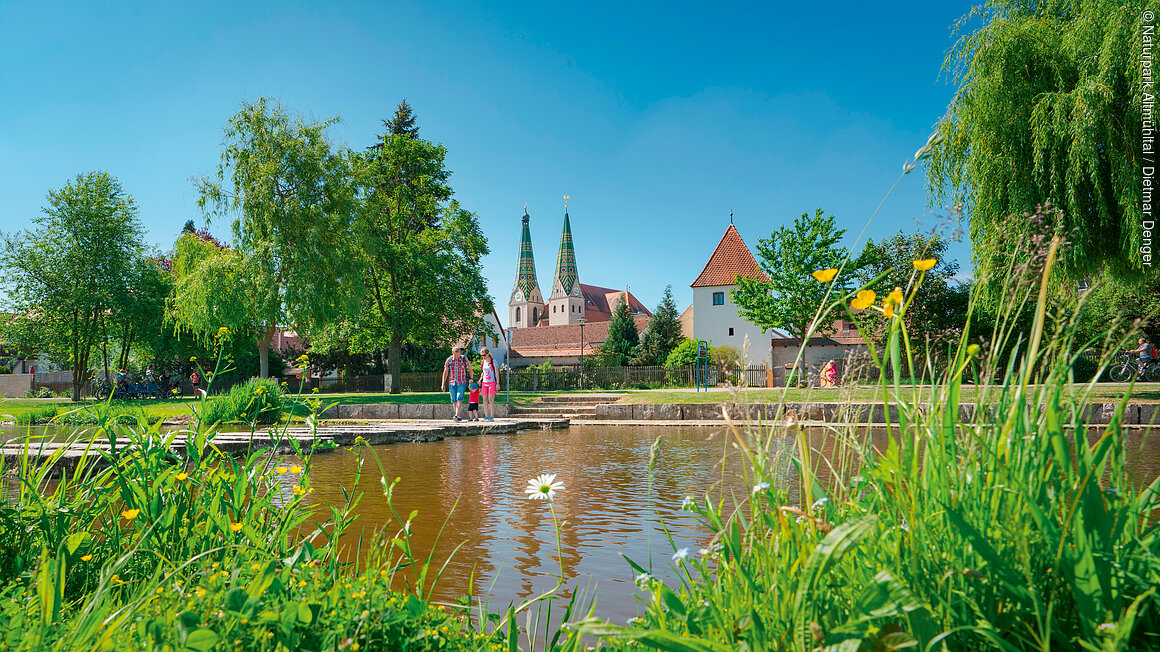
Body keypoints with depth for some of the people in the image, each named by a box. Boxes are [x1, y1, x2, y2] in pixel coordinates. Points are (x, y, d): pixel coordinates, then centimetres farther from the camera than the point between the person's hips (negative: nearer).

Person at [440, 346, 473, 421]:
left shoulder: (464, 359, -4)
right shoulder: (449, 360, -1)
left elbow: (470, 369, 8)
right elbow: (445, 372, 1)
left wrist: (471, 378, -6)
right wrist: (443, 384, -4)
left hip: (462, 383, -2)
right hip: (452, 383, 2)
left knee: (459, 399, -15)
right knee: (454, 400, 5)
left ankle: (457, 416, -22)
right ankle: (457, 414, 18)